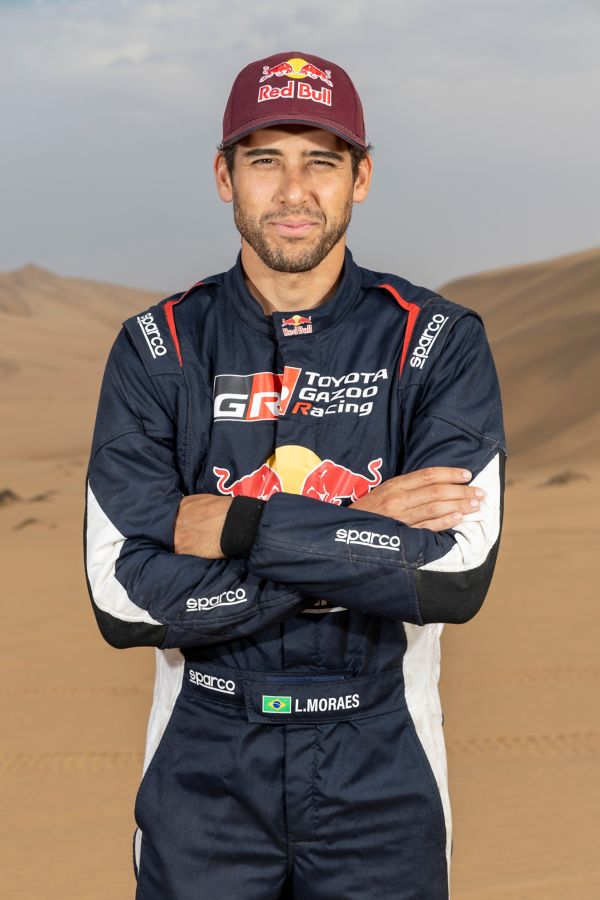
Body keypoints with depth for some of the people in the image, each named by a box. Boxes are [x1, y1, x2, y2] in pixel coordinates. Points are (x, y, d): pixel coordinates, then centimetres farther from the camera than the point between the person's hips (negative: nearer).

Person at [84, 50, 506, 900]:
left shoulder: (440, 343, -5)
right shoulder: (157, 348, -4)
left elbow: (457, 573, -19)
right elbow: (122, 598, -13)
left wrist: (233, 527, -18)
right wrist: (361, 543, -17)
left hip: (381, 770, 0)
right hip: (204, 763, 1)